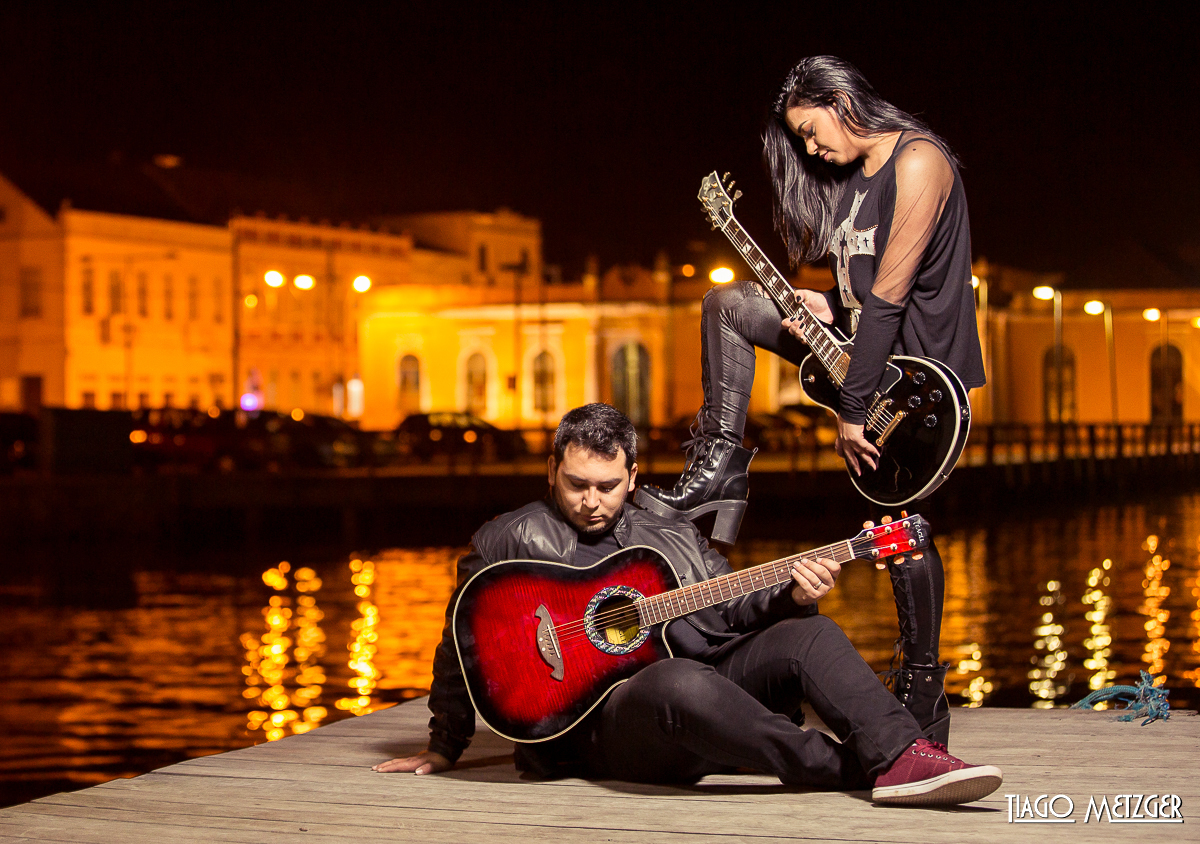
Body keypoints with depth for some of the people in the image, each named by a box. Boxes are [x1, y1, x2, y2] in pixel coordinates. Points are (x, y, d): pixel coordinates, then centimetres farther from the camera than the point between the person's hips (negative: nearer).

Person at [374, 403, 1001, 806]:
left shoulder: (669, 533, 21)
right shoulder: (508, 541, 7)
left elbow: (735, 609, 21)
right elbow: (462, 648, 13)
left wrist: (790, 596, 0)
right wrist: (445, 747, 15)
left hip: (706, 686, 6)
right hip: (598, 718, -6)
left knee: (805, 635, -16)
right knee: (680, 683, -40)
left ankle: (901, 757, -34)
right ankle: (849, 767, -33)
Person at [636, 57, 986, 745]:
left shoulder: (917, 161, -19)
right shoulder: (850, 172, 11)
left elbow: (891, 292, -24)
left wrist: (854, 408, -25)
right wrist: (827, 306, -4)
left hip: (917, 363, -9)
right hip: (862, 337, 10)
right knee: (728, 302, 11)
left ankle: (924, 690, 4)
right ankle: (722, 464, 8)